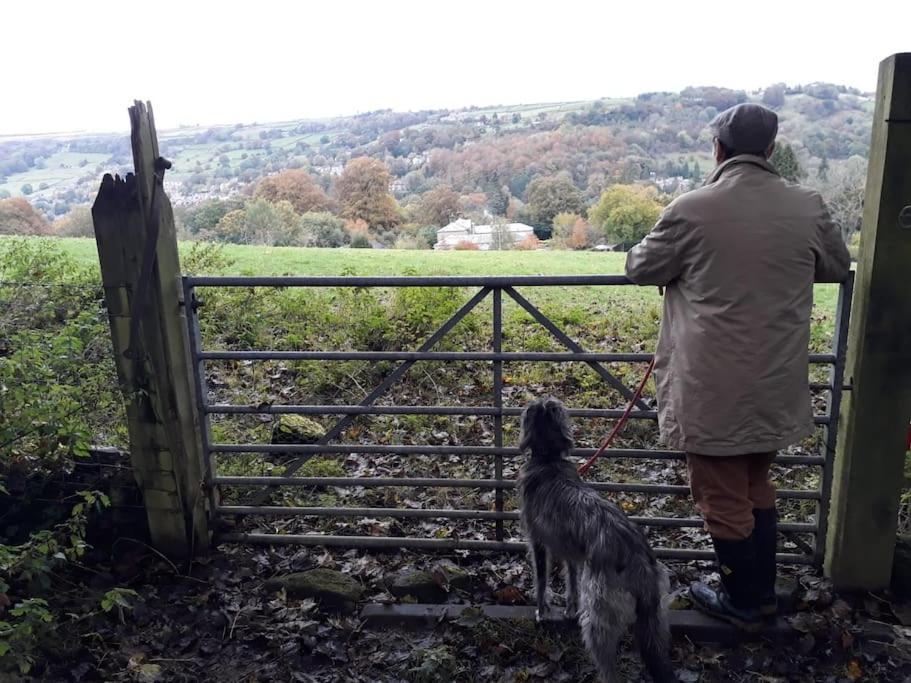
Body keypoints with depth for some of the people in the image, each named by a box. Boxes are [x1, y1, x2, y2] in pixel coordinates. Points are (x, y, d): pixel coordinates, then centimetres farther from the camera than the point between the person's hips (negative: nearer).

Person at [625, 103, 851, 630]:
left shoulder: (692, 210, -15)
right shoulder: (808, 207, -2)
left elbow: (642, 268, -1)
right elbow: (838, 267, 15)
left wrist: (648, 253, 21)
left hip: (714, 389, -5)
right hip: (776, 384, 5)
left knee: (724, 496, 12)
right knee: (758, 486, 23)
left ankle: (743, 603, 28)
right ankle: (763, 591, 37)